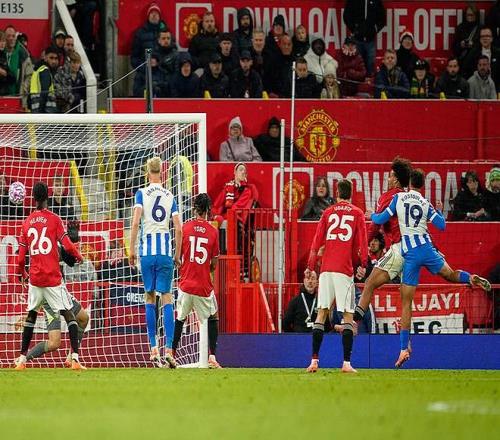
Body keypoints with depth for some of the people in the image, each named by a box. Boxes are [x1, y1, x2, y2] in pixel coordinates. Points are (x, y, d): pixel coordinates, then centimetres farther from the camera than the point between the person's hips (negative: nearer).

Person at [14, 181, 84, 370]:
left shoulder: (27, 222, 5)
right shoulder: (54, 220, -6)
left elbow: (21, 255, 8)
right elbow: (67, 245, -12)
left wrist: (21, 273, 25)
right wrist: (78, 257, 8)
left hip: (34, 277, 4)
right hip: (53, 277, -4)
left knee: (31, 314, 18)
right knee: (68, 314, -3)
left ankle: (22, 358, 17)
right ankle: (75, 357, -17)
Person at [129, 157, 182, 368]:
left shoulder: (142, 194, 0)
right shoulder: (170, 197, 6)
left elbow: (135, 223, -8)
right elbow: (178, 229, 2)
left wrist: (132, 250, -1)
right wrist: (178, 255, 12)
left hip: (147, 250, -1)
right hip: (165, 250, 1)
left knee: (150, 297, 10)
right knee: (167, 298, 1)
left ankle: (153, 348, 7)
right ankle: (168, 349, -11)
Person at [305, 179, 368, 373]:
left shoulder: (328, 212, 11)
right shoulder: (357, 214, 5)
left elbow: (316, 243, 8)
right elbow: (362, 243, -1)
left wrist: (310, 267, 12)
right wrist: (363, 265, 6)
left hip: (326, 268, 2)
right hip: (345, 270, -2)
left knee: (321, 312, 6)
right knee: (348, 315, -1)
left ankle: (314, 360, 0)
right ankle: (347, 363, -9)